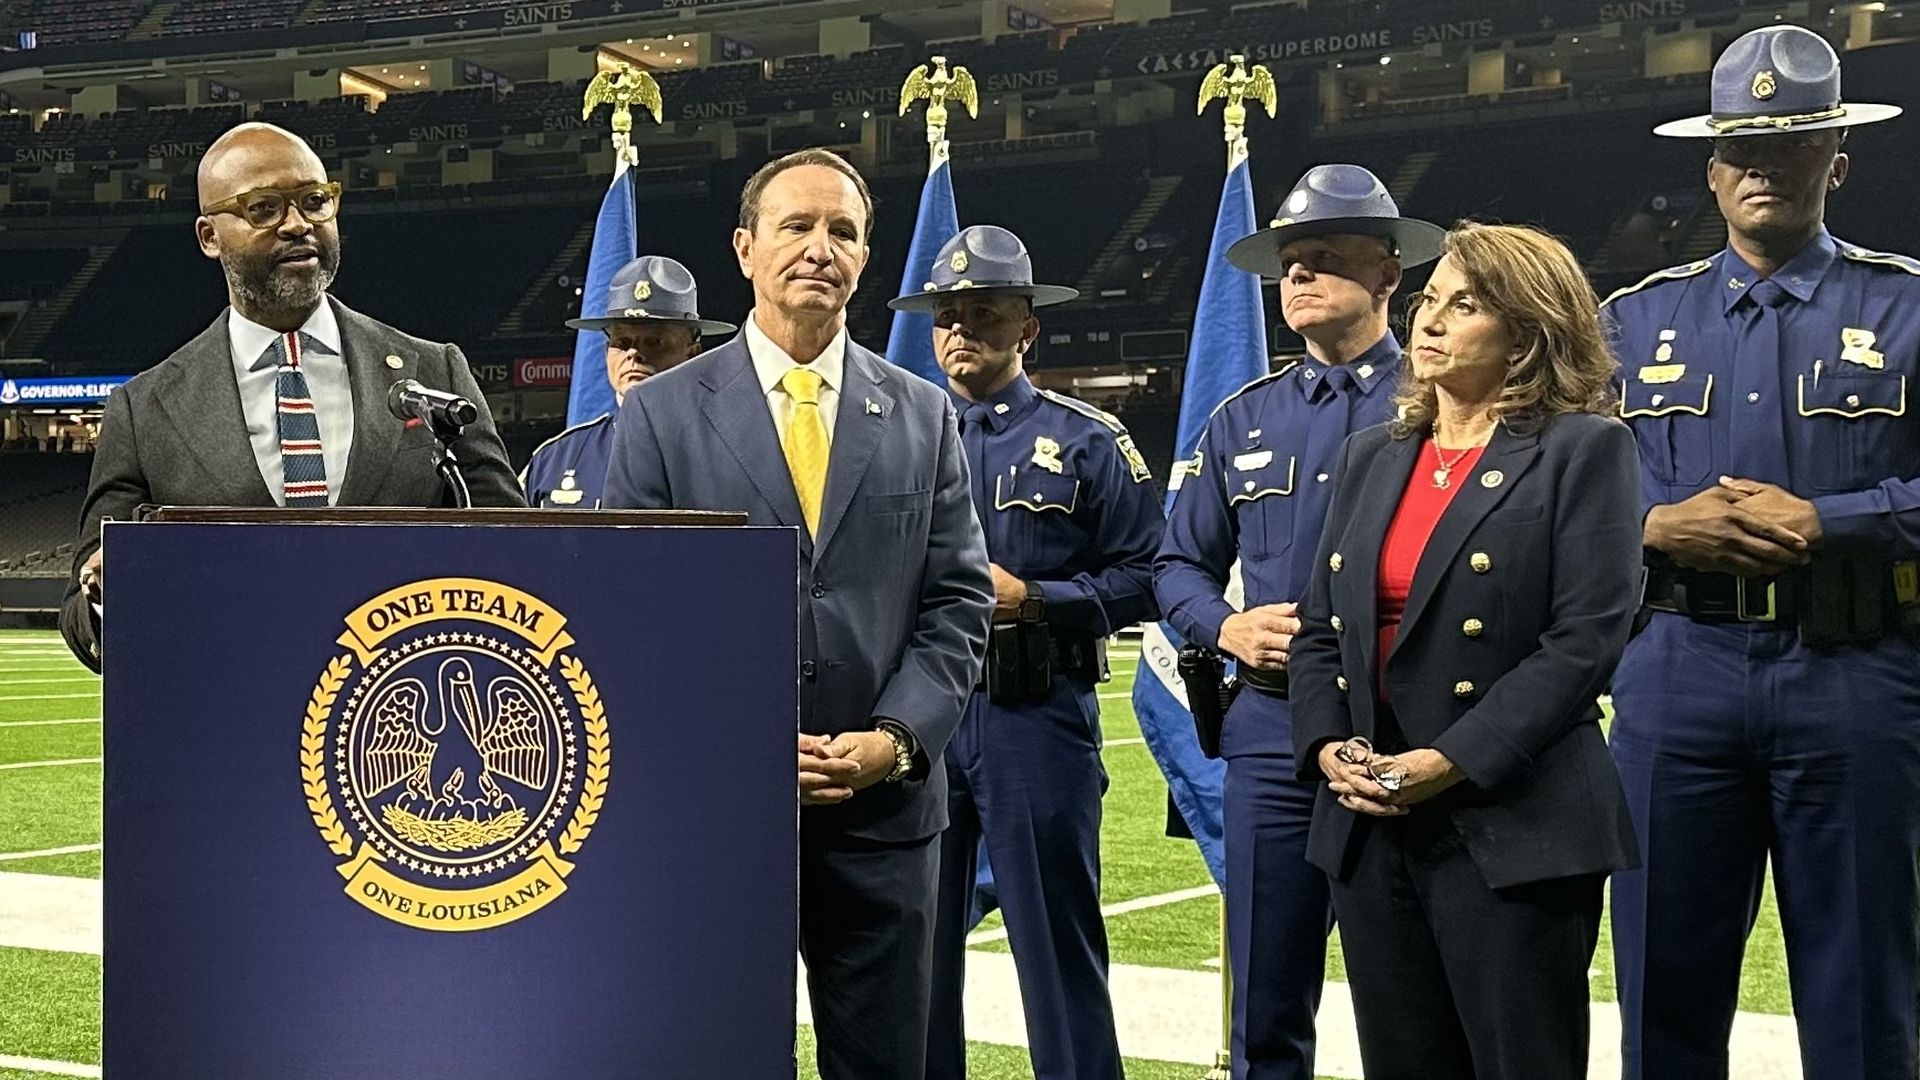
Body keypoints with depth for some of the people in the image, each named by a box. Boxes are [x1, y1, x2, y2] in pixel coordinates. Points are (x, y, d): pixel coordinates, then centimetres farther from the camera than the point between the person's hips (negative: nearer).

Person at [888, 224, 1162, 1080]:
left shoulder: (1086, 441, 3)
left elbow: (1145, 577, -1)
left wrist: (1032, 599, -12)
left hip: (1037, 717, -3)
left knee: (1056, 939, 1)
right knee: (917, 939, 10)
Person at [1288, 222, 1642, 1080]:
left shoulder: (1582, 450, -4)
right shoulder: (1371, 457, 16)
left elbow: (1587, 638, -13)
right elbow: (1319, 627, 15)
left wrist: (1453, 762, -18)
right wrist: (1327, 746, -4)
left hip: (1512, 828, -6)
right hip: (1370, 823, 6)